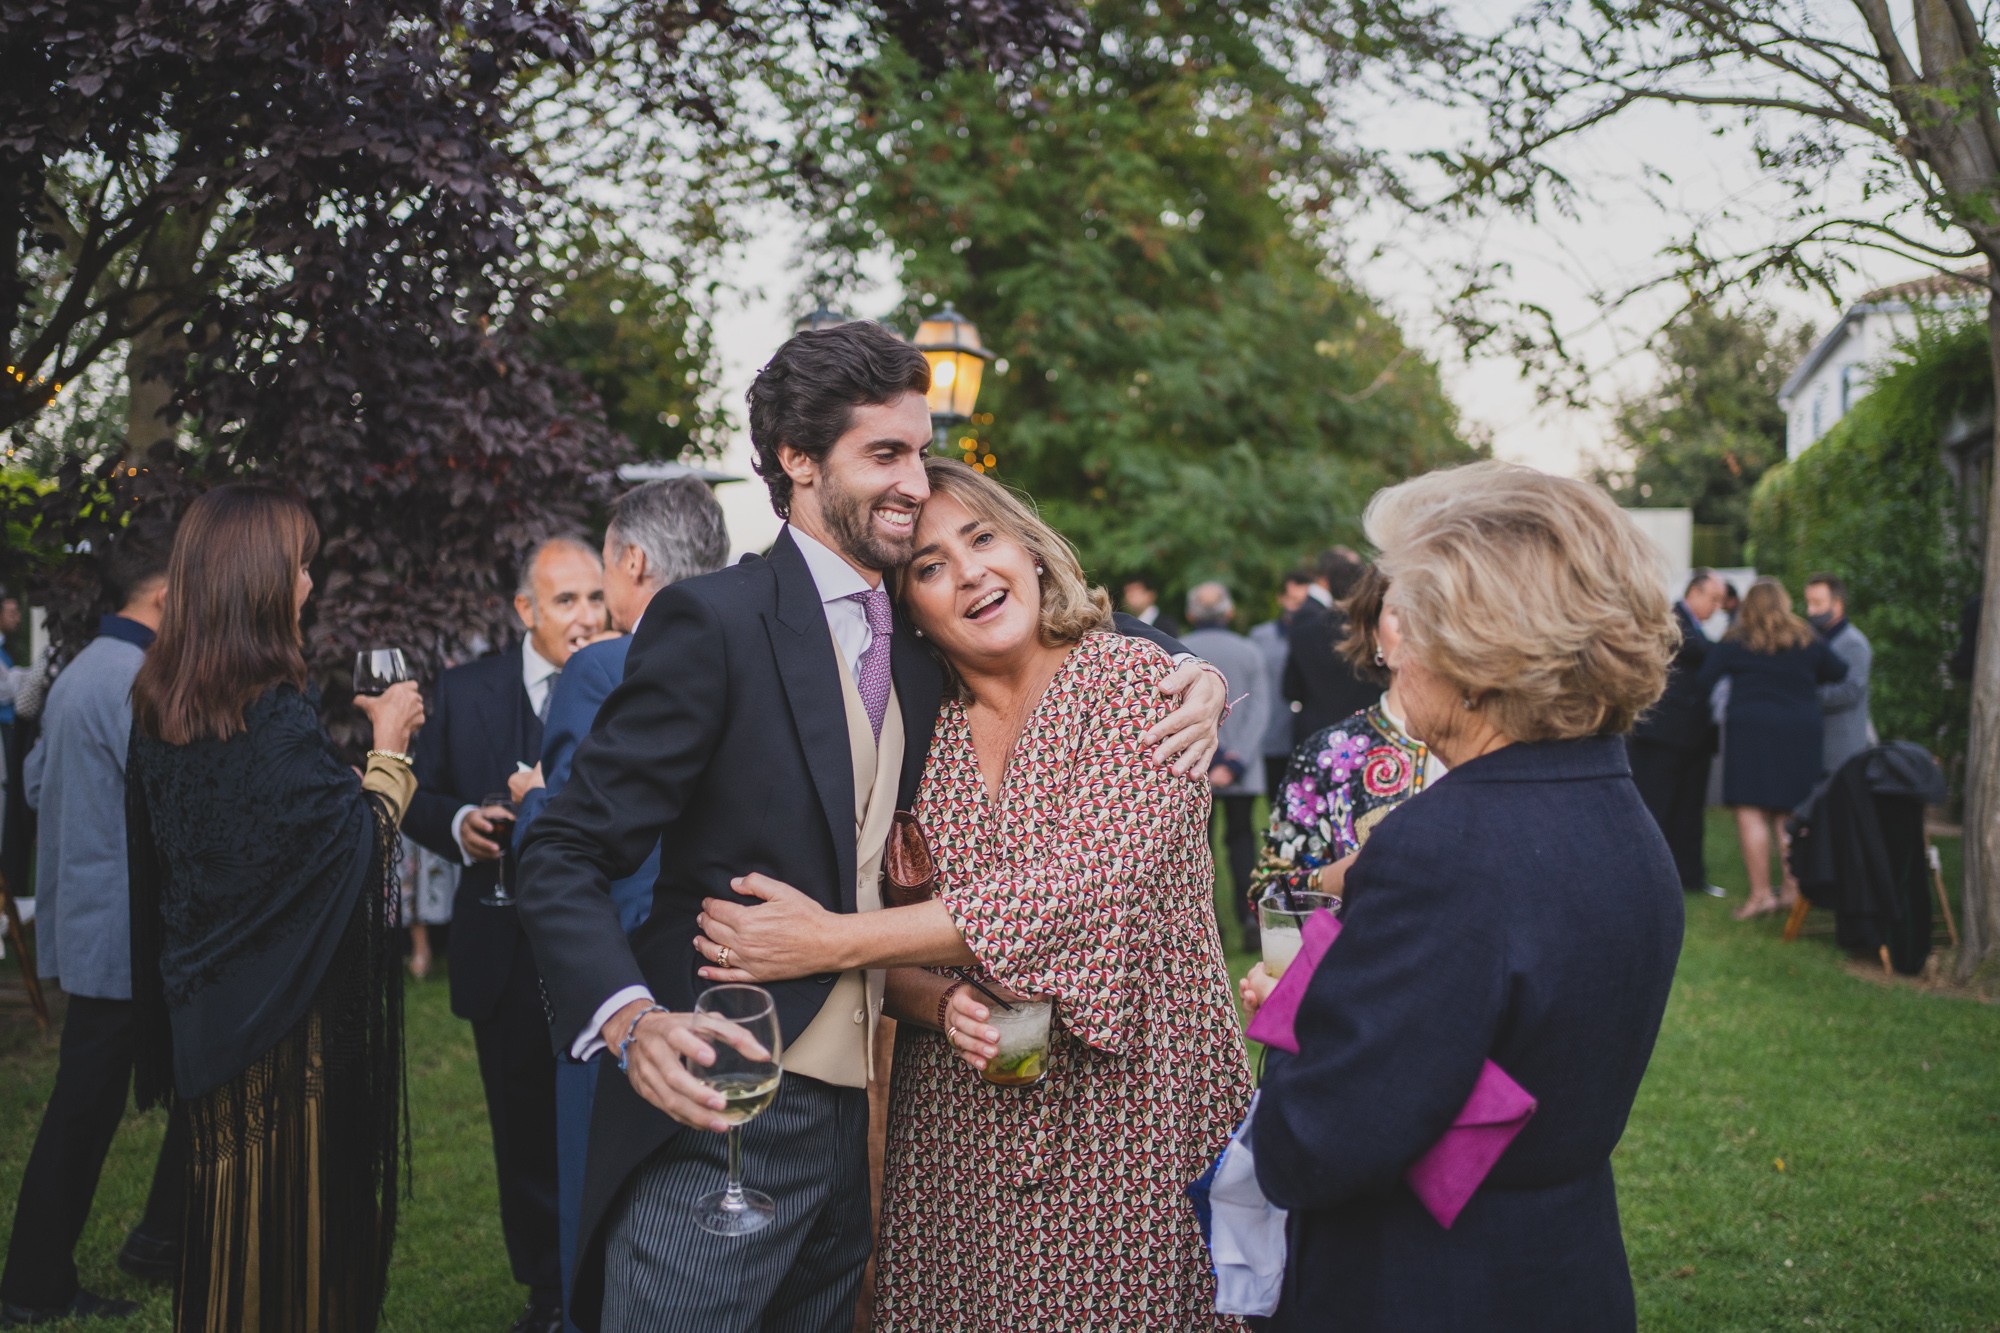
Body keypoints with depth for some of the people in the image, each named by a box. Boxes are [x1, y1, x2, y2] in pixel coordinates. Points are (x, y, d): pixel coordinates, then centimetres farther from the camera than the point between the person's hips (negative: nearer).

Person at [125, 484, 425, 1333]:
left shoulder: (160, 707, 2)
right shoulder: (276, 714, -22)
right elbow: (357, 841, -17)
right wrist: (389, 744, -4)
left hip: (201, 1001, 8)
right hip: (288, 1009, -8)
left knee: (227, 1186, 19)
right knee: (298, 1200, 4)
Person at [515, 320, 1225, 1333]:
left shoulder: (920, 632, 8)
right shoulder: (714, 620, -11)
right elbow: (565, 855, -12)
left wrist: (1189, 673, 0)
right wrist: (630, 1019, -30)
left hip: (865, 1123, 6)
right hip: (720, 1115, -6)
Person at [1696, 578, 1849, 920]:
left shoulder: (1734, 642, 0)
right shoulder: (1806, 641, 8)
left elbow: (1703, 682, -3)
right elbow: (1841, 673, 17)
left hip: (1751, 730, -4)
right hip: (1800, 733, 4)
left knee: (1751, 813, -4)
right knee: (1787, 815, 13)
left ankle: (1760, 893, -9)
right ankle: (1794, 888, 13)